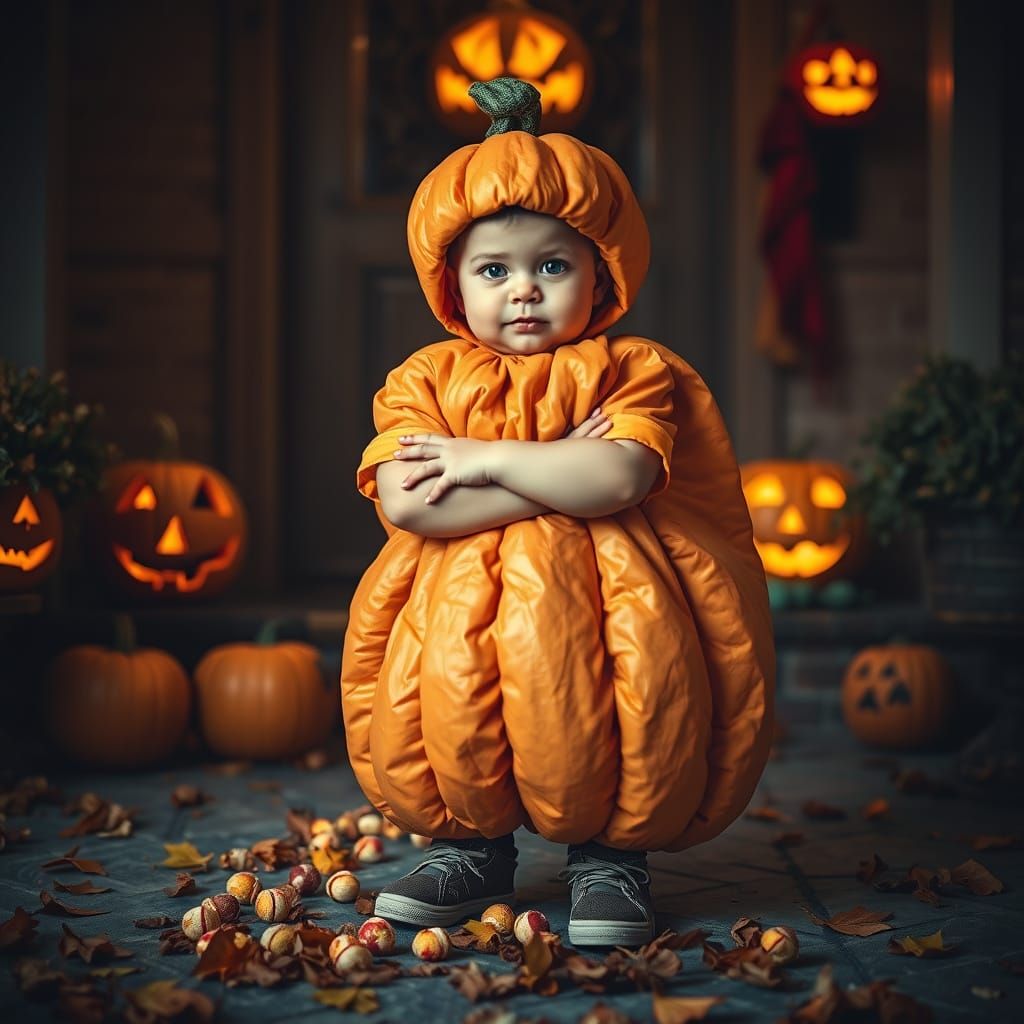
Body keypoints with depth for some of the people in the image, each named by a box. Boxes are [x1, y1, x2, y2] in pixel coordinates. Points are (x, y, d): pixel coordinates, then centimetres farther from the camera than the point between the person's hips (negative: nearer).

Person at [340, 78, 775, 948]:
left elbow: (619, 478, -20)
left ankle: (613, 850, -2)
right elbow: (406, 507, -13)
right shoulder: (426, 379, 6)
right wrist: (560, 477, -13)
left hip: (605, 597, -2)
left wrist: (491, 460, -13)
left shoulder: (630, 371, 2)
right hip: (456, 611, 2)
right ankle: (471, 842, 4)